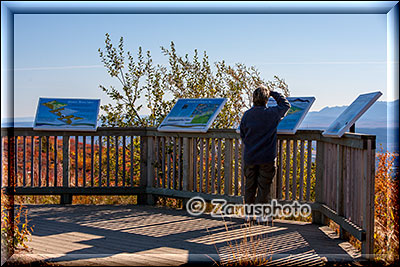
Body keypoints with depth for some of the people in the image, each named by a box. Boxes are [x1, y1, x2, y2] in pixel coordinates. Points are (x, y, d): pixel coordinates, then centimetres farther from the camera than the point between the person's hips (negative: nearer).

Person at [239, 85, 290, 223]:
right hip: (267, 158, -3)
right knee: (264, 186, 5)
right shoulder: (272, 113, -11)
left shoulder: (247, 115, -4)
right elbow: (286, 105, 8)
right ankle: (261, 215, 11)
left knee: (249, 185, 13)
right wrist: (273, 93, 11)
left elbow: (242, 134, 7)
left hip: (249, 157, 3)